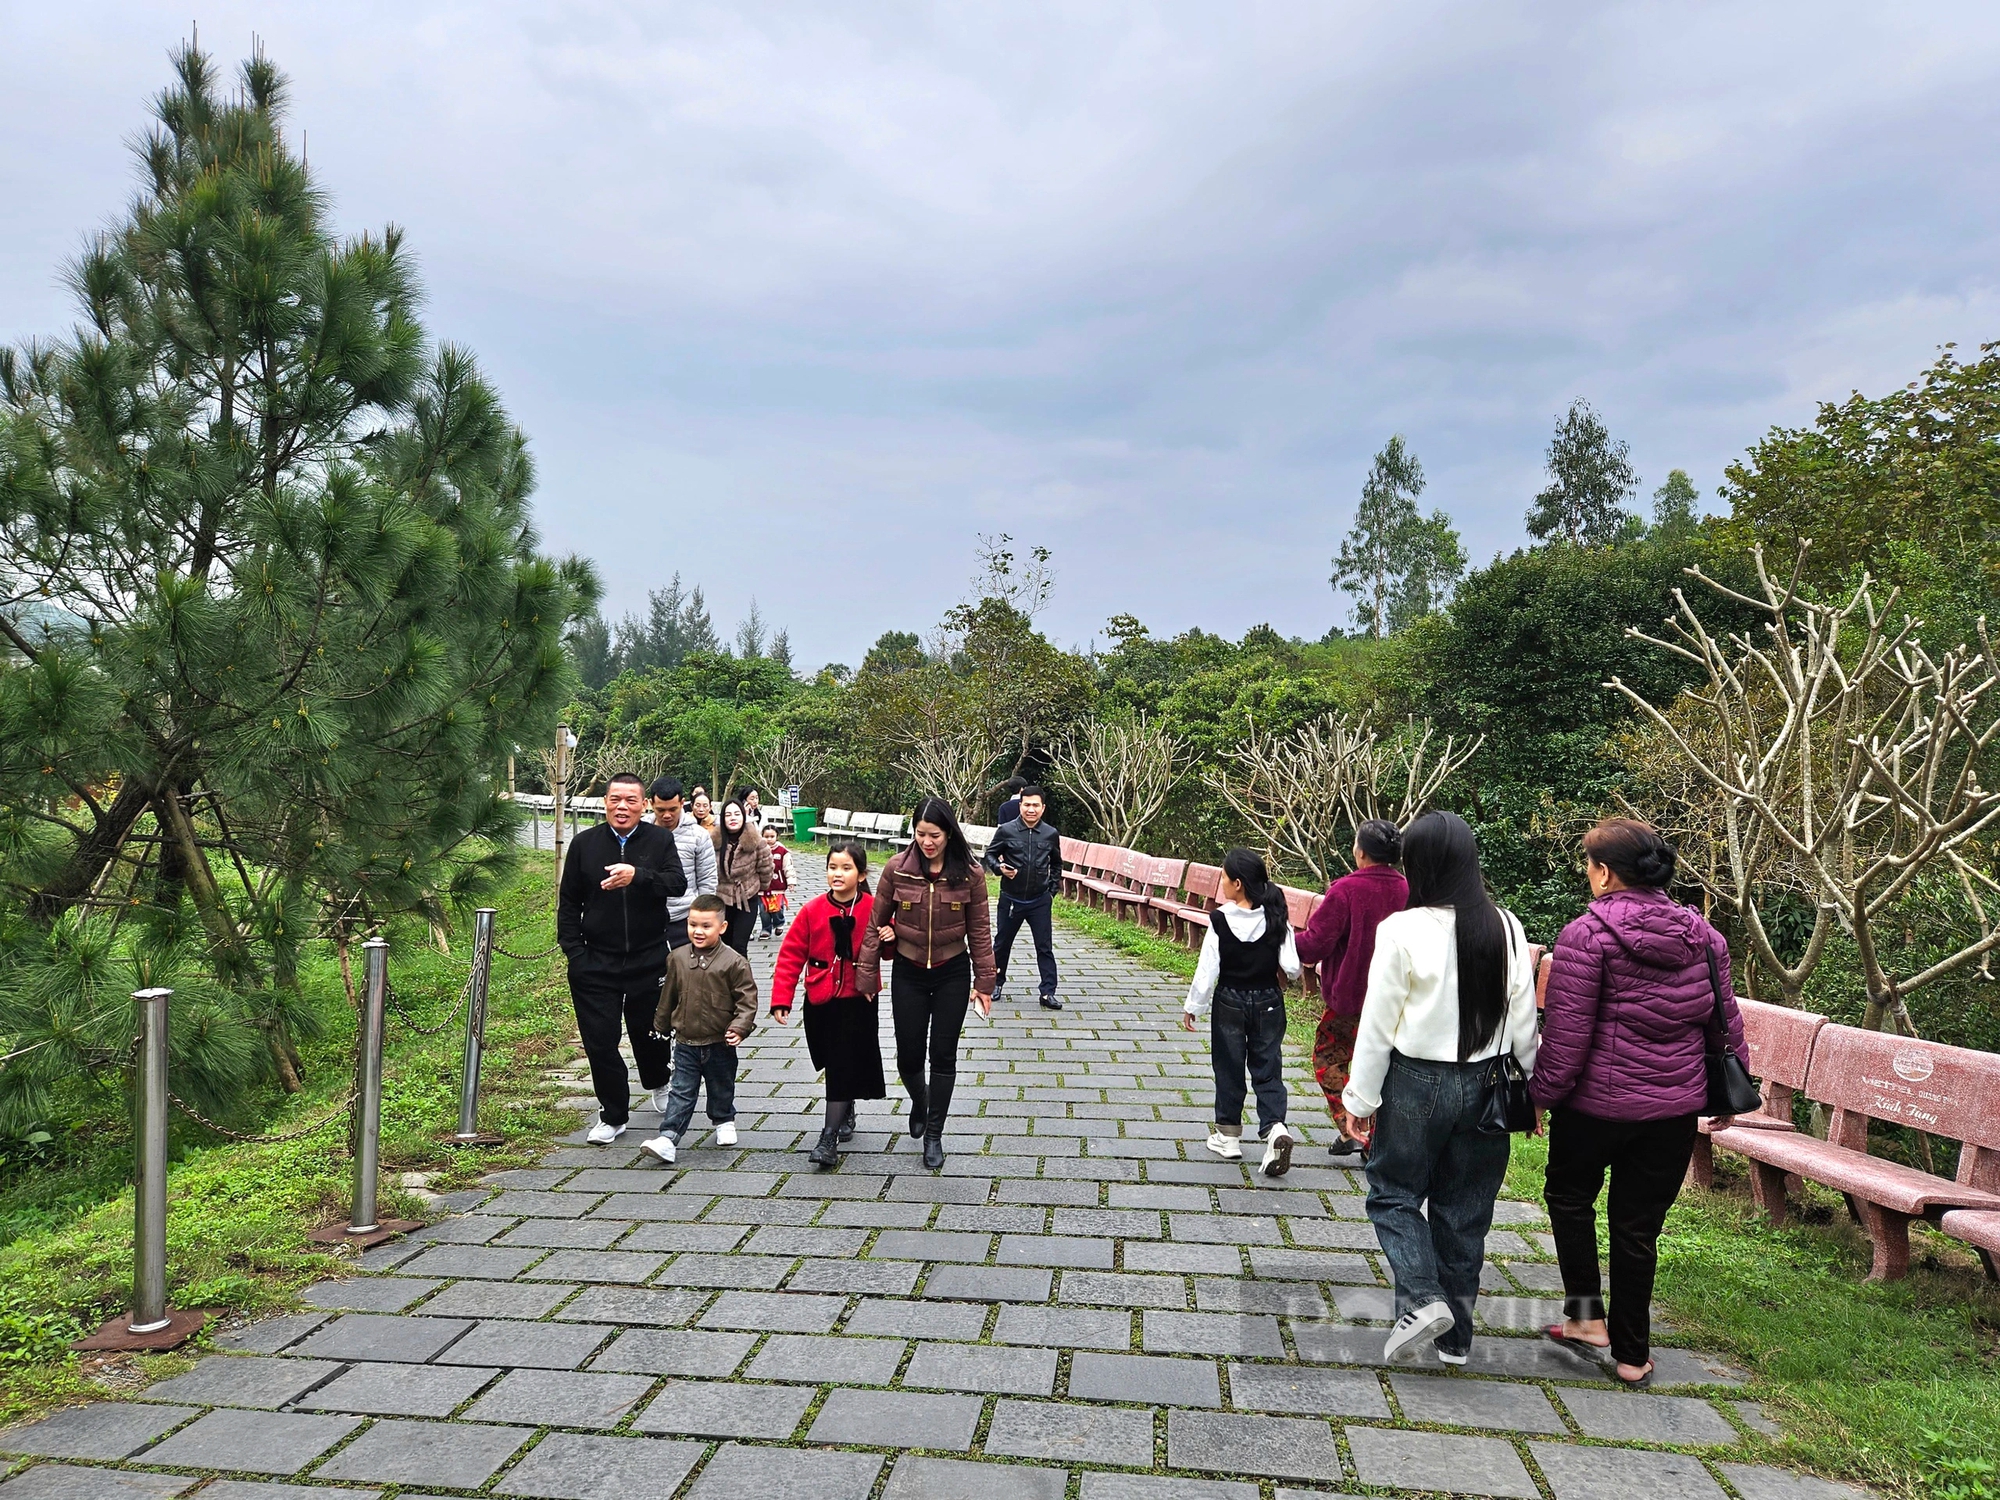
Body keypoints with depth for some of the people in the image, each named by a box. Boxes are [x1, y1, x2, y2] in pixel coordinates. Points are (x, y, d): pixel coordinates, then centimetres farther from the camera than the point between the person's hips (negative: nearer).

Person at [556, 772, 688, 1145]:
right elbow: (568, 903, 7)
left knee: (649, 1031, 12)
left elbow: (678, 884, -16)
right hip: (596, 963, 1)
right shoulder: (584, 843, 2)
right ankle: (613, 1115, 18)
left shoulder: (660, 840, -1)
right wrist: (574, 951, -2)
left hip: (649, 960, -1)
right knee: (600, 1040, 1)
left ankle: (658, 1085, 43)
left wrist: (638, 876, -34)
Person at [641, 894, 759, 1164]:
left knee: (721, 1089, 17)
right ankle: (668, 1138, -3)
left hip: (720, 1043, -2)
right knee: (681, 1092, 1)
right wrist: (662, 1025, 20)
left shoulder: (734, 962, -13)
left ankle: (724, 1122, 40)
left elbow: (747, 999, -11)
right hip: (685, 1043, 2)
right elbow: (668, 995, 11)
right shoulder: (677, 958, -1)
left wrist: (739, 1028, -22)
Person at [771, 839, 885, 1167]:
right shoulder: (812, 910, -5)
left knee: (844, 1066, -5)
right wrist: (781, 999, -9)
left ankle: (829, 1138, 0)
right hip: (820, 1001, 2)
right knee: (835, 1064, 15)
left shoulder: (874, 909, -8)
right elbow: (791, 955, -4)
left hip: (857, 1001, -2)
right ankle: (846, 1113, 40)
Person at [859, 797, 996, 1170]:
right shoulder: (897, 869, -10)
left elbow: (979, 931, -3)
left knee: (943, 1055, 5)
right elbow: (876, 924, -2)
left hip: (953, 974, -1)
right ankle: (919, 1100, 41)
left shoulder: (969, 874, -11)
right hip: (908, 974, 1)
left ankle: (934, 1134, 22)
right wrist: (868, 977, 0)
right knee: (909, 1055, 6)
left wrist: (984, 982, -1)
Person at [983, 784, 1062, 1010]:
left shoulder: (1051, 835, -2)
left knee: (1045, 947, 3)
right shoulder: (1006, 830, -9)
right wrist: (999, 868, -17)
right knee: (1002, 943, 14)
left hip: (1039, 901, 1)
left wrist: (1052, 889, 7)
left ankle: (1048, 992, 8)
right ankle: (996, 982, 33)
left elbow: (1056, 864, 13)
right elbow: (990, 855, 2)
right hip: (1011, 899, -1)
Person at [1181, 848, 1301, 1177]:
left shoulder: (1220, 921, -16)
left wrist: (1193, 1006, -1)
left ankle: (1228, 1135, 22)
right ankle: (1274, 1127, -11)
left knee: (1228, 1068, 12)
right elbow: (1292, 968, -8)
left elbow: (1207, 969, -12)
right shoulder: (1277, 920, -8)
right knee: (1268, 1069, 9)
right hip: (1268, 1002, 2)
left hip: (1229, 1002, -2)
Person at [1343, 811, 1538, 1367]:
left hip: (1417, 1082, -4)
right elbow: (1523, 1019, 3)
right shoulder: (1506, 929, -4)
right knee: (1464, 1209, 16)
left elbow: (1378, 1023, -11)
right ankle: (1455, 1337, 25)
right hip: (1485, 1086, 4)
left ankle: (1422, 1300, -3)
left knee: (1393, 1194, 15)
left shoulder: (1404, 930, -16)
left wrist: (1361, 1098, -2)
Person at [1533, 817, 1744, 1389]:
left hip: (1597, 1103, -4)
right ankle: (1631, 1355, 22)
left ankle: (1586, 1315, 17)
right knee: (1638, 1227, 13)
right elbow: (1726, 1020, 10)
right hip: (1675, 1107, 5)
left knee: (1569, 1194, 22)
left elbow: (1566, 1032, -16)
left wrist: (1543, 1092, -4)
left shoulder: (1587, 935, -15)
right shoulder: (1701, 935, 3)